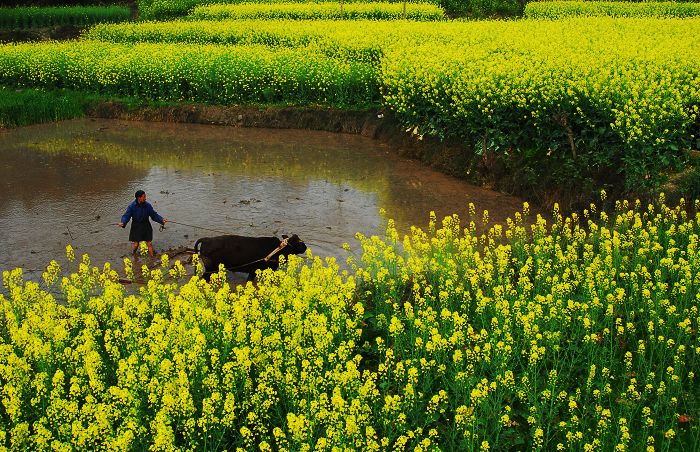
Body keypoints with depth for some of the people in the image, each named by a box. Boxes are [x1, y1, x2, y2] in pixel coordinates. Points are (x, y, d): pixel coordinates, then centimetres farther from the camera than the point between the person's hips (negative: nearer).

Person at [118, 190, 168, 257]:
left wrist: (161, 220, -11)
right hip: (136, 227, -2)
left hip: (146, 226, 2)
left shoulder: (148, 205, -5)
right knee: (135, 244, 0)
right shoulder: (132, 206, -11)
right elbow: (126, 216, -12)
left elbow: (154, 215, 2)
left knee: (149, 243, 3)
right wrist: (123, 223, -31)